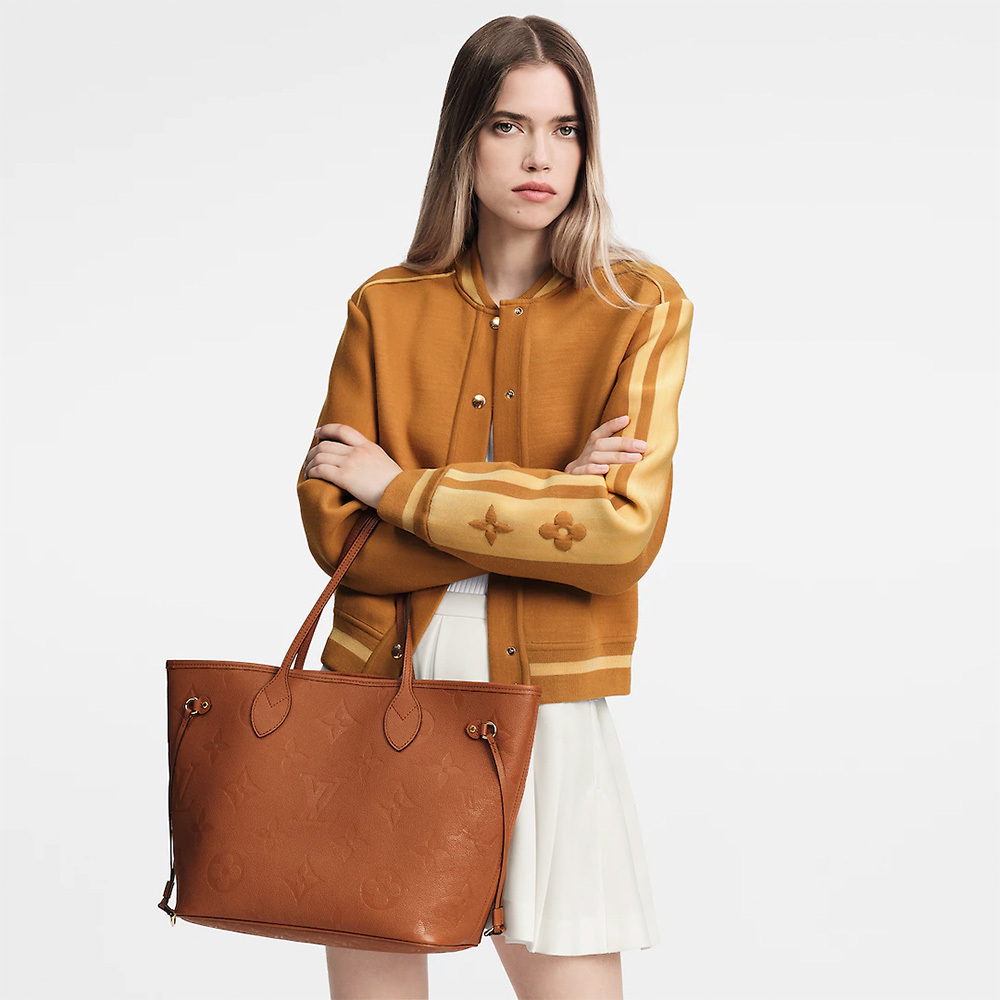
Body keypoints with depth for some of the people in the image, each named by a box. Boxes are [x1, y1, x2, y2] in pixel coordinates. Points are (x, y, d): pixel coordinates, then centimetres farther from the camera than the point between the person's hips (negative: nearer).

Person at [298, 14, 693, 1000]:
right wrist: (542, 504, -13)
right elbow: (333, 525, -4)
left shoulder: (642, 309, -2)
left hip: (545, 705, -2)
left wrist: (400, 486, -10)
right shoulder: (387, 307, 4)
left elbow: (624, 532, -14)